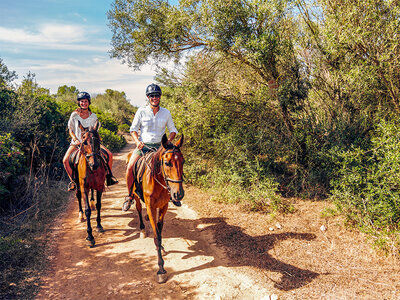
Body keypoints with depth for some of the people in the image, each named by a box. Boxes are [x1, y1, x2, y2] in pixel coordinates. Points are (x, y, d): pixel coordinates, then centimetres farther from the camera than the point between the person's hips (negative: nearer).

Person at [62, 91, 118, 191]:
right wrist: (76, 140, -14)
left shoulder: (93, 116, 1)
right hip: (77, 143, -1)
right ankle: (73, 181, 1)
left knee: (109, 155, -14)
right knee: (65, 160, -21)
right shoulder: (74, 115, -3)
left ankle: (109, 176, 6)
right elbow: (71, 130, 2)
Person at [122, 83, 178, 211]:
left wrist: (168, 142, -5)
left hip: (159, 146, 1)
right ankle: (130, 196, 1)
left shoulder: (166, 112, 6)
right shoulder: (141, 111, 1)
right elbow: (133, 129, 5)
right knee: (130, 167, -21)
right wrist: (137, 141, -13)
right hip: (143, 145, -1)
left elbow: (172, 130, 14)